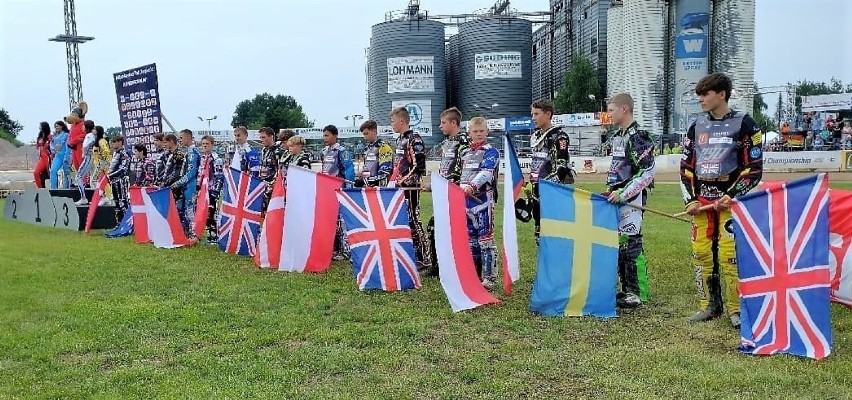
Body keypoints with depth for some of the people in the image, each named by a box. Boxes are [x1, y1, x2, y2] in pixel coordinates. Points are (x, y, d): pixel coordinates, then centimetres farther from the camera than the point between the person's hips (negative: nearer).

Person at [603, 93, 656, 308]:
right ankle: (626, 289, 22)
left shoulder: (638, 137, -13)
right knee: (618, 243, 12)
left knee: (631, 243, -6)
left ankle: (638, 293, 2)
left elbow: (647, 173, -18)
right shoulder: (617, 137, 15)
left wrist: (623, 193, -20)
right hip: (616, 198, 9)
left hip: (632, 199, -9)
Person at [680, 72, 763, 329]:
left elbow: (754, 168, -5)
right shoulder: (697, 126, 12)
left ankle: (735, 309, 4)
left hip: (730, 200, -5)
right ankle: (709, 305, 16)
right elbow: (686, 167, 15)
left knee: (728, 254, -9)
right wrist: (690, 199, 4)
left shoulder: (744, 125, -2)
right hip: (702, 201, 5)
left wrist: (731, 196, -12)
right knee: (701, 253, 4)